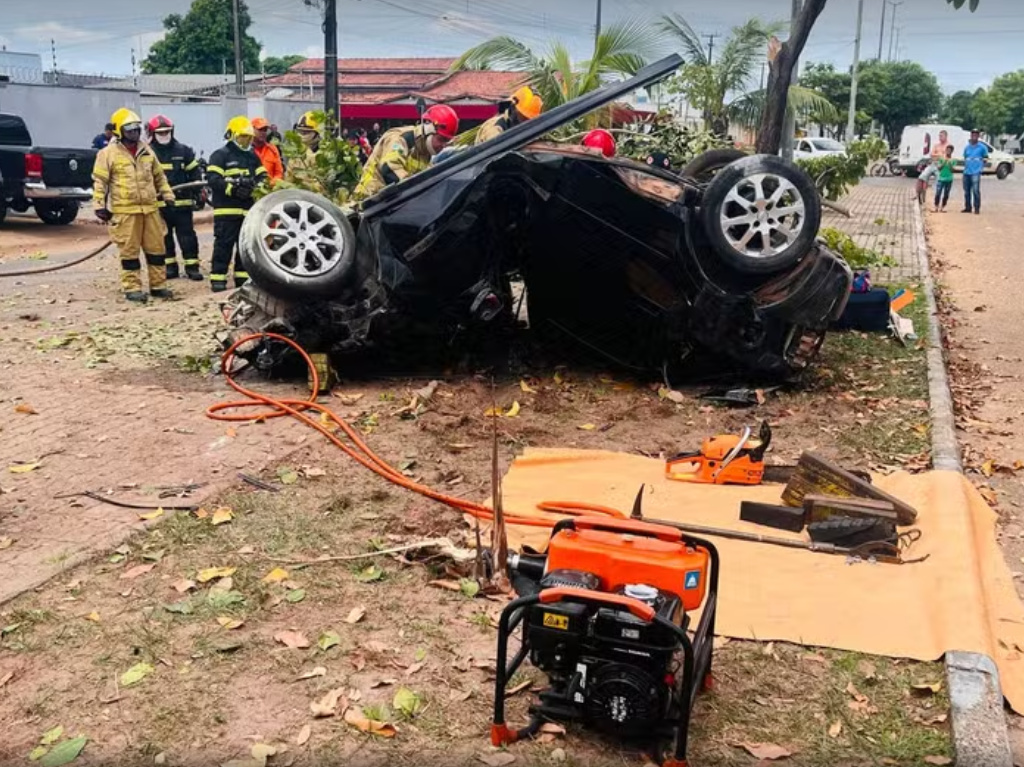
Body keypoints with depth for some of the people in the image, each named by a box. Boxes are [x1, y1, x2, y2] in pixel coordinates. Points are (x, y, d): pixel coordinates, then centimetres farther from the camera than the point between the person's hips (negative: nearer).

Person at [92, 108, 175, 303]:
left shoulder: (146, 151, 14)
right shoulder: (109, 153, -3)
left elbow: (159, 176, 23)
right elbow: (99, 181, -5)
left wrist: (168, 196, 17)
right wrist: (99, 205, -11)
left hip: (150, 209, 5)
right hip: (125, 211, -5)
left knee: (156, 248, 8)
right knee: (129, 250, -1)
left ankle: (158, 285, 17)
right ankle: (132, 288, 6)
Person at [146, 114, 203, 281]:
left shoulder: (183, 150, 4)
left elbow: (194, 173, 8)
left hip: (182, 202, 0)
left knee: (187, 235, 0)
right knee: (164, 237, 8)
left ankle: (192, 266, 4)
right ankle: (170, 267, 17)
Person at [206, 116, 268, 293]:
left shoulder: (252, 156, 18)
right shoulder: (220, 155, -2)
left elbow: (263, 177, 13)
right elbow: (213, 179, -13)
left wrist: (257, 185, -10)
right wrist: (233, 188, -24)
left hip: (248, 209, 6)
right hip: (226, 209, -6)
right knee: (224, 245, -7)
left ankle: (242, 277, 18)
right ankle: (217, 278, -4)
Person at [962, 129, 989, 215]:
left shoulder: (982, 147, 0)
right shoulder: (967, 147, 12)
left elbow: (986, 158, 8)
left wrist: (981, 167, 0)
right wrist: (965, 167, 12)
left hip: (976, 172, -5)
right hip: (966, 172, 5)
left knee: (976, 191, -12)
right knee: (966, 191, 9)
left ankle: (977, 209, -9)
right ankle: (968, 208, 20)